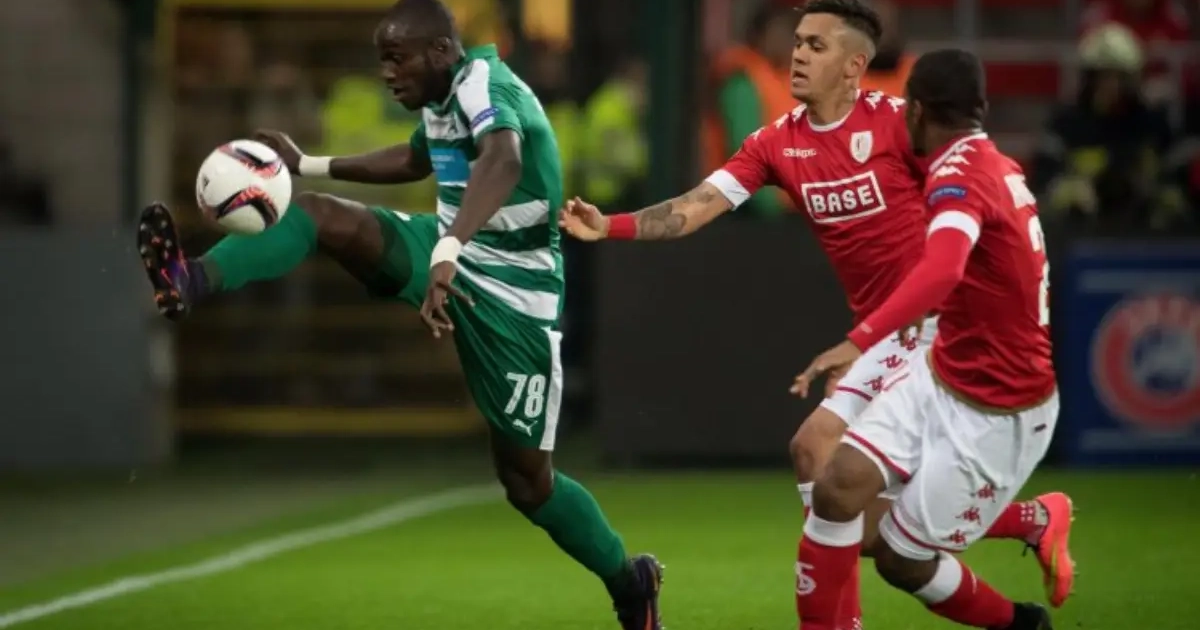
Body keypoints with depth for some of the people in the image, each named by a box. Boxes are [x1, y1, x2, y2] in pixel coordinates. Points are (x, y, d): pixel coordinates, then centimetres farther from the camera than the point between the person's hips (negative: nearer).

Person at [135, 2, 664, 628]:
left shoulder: (484, 85, -23)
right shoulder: (446, 98, 6)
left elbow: (503, 161, -47)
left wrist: (448, 254, -60)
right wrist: (310, 165, 26)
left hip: (511, 297, -8)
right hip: (451, 259, 8)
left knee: (527, 479, -1)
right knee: (315, 213, -14)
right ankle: (194, 281, -34)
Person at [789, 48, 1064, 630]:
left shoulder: (959, 175, -24)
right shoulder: (1000, 167, 4)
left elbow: (942, 270, -45)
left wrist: (859, 341, -57)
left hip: (996, 417, -8)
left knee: (901, 561, 1)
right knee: (838, 489, -8)